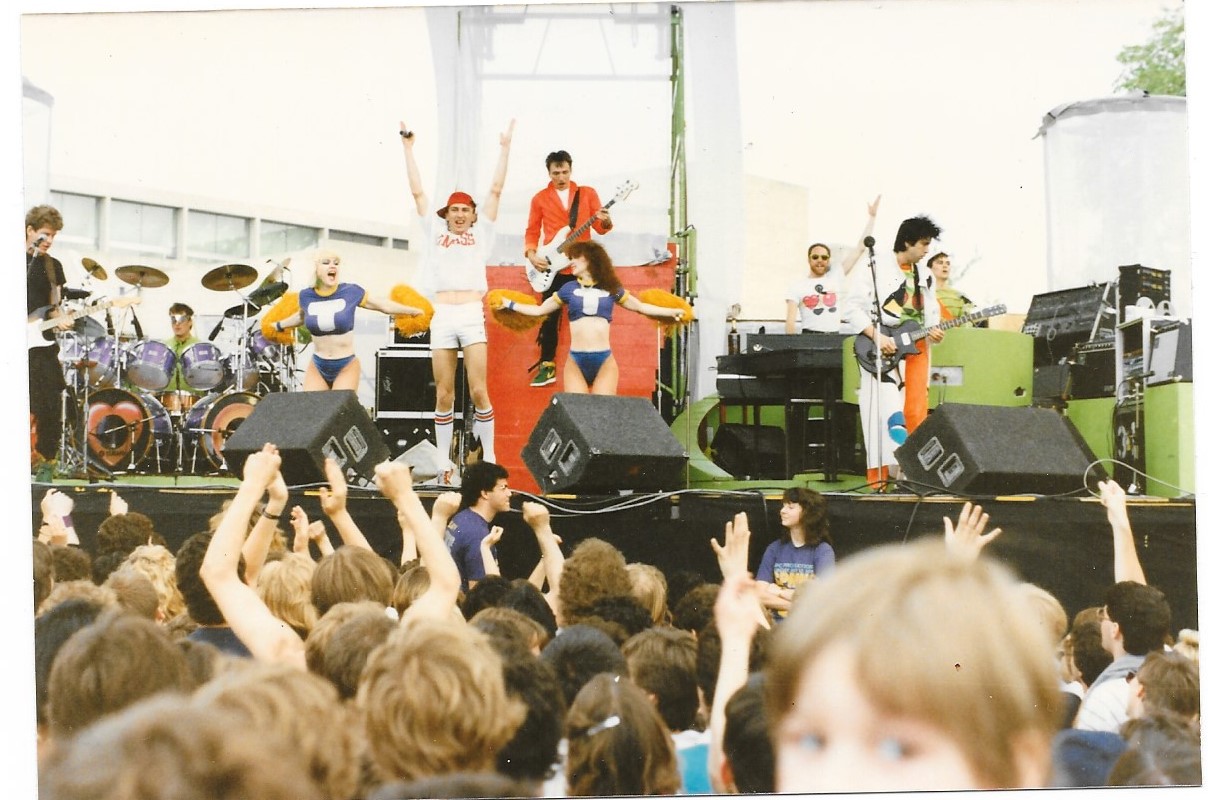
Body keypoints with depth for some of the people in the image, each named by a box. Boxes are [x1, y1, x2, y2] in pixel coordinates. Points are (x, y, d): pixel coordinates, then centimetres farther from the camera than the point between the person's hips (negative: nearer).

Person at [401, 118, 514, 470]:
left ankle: (489, 458, -1)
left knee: (478, 390, -7)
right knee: (443, 395, 2)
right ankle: (443, 462, 5)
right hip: (442, 316, 1)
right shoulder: (435, 233, 18)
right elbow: (418, 192, 18)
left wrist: (505, 148, 11)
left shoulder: (481, 234, 14)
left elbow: (495, 189, 12)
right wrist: (409, 148, 18)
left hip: (471, 315, -1)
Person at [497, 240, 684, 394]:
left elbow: (641, 307, 21)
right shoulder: (569, 289, 11)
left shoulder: (611, 289, 10)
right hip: (576, 362, 0)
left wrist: (672, 312, 18)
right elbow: (539, 310, 19)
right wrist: (510, 304, 16)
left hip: (604, 361, 0)